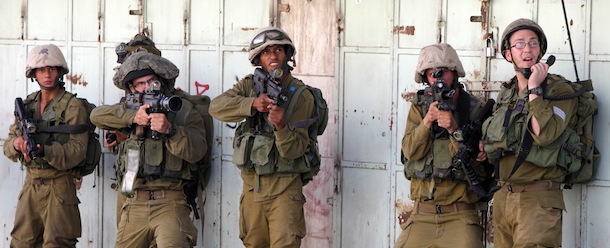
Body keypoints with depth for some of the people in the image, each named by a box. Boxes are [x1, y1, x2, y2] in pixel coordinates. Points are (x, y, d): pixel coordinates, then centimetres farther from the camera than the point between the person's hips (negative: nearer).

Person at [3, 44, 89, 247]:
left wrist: (44, 151, -32)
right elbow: (8, 145, 10)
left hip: (59, 186, -6)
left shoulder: (73, 107, -7)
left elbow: (77, 150, -16)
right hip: (31, 184, 6)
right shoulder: (27, 104, 11)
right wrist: (16, 144, -15)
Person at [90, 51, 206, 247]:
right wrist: (133, 117, -13)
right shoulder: (129, 109, 16)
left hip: (170, 203, -4)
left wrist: (169, 130, -24)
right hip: (134, 206, 4)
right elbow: (97, 115, -1)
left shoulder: (184, 111, 6)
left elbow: (196, 151, -8)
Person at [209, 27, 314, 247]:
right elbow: (217, 106, -13)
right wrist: (253, 103, -28)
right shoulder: (250, 85, 5)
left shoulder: (301, 96, -6)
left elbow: (294, 150, -13)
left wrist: (281, 126, -33)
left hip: (285, 187, -4)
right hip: (252, 185, 4)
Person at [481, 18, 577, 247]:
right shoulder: (506, 93, 15)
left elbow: (544, 134, -23)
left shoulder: (560, 91, -6)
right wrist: (485, 147, 7)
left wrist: (534, 89, -17)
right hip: (503, 198, 7)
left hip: (538, 200, -7)